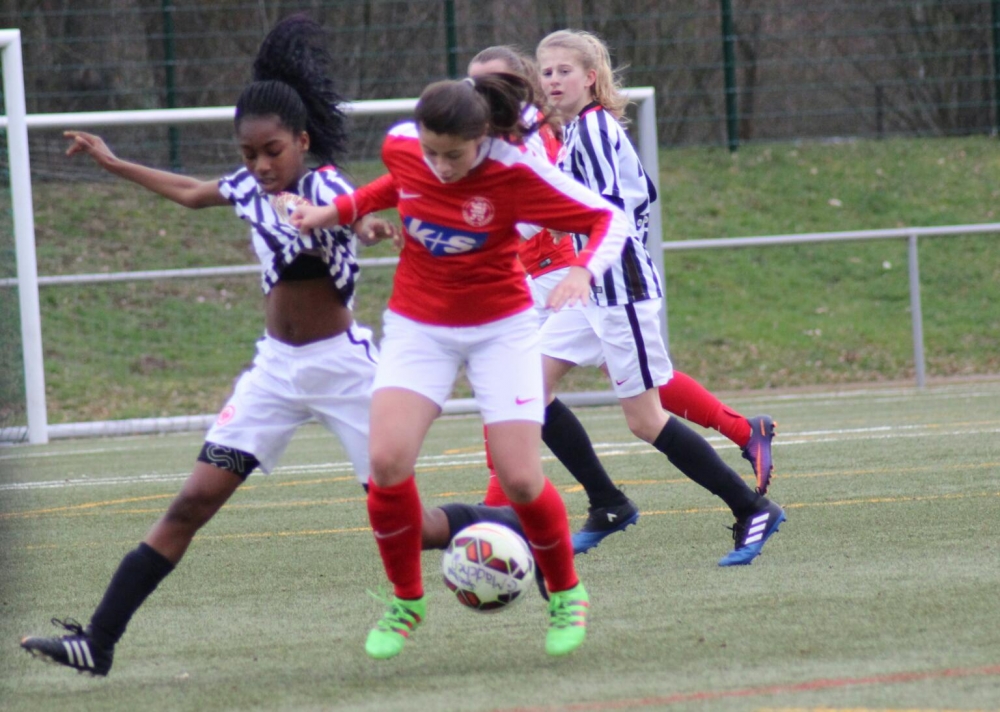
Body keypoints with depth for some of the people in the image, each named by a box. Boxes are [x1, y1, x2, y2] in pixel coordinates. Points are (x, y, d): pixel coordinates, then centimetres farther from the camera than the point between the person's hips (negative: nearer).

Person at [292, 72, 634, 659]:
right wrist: (338, 211, 4)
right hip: (418, 326, 3)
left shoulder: (515, 171, -23)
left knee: (520, 479, -9)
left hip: (501, 328, -3)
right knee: (387, 462, -17)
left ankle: (567, 595, 20)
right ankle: (407, 600, 6)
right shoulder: (402, 147, -12)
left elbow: (610, 217, -17)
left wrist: (584, 271, -36)